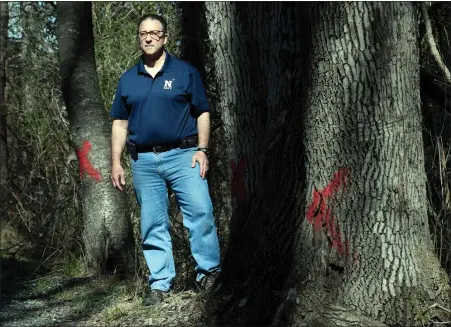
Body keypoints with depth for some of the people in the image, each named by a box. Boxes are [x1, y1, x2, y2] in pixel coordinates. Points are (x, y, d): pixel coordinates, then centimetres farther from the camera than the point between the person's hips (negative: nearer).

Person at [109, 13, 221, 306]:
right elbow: (120, 123, 13)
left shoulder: (186, 72, 3)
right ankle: (160, 283, 11)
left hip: (183, 155, -2)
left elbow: (202, 114, 3)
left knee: (200, 211, -10)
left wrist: (202, 150, -8)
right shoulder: (128, 79, 11)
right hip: (144, 161, 3)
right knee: (153, 224, 5)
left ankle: (209, 271, 4)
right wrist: (116, 163, 6)